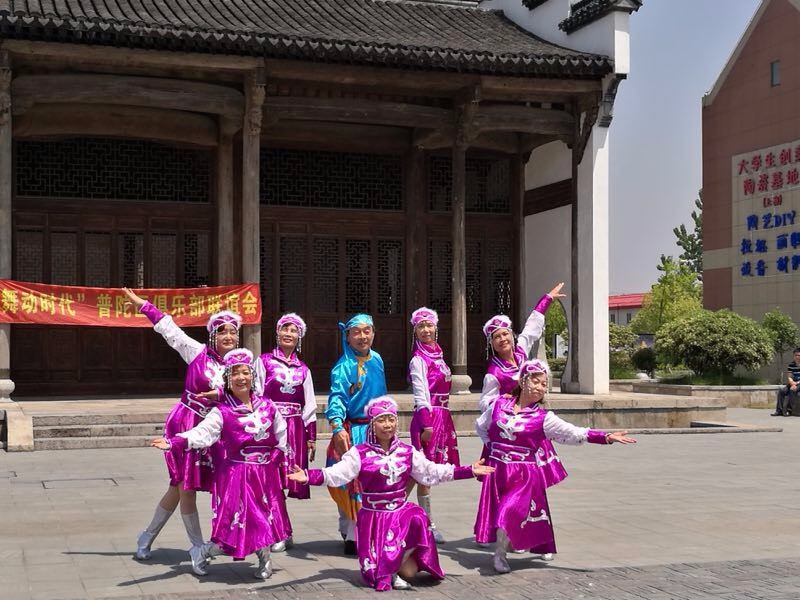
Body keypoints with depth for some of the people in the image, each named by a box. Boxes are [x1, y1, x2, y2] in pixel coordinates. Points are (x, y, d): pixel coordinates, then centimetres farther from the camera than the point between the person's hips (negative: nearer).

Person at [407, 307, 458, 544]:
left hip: (442, 417, 8)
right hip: (427, 417, -8)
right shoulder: (419, 360, -6)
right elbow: (421, 393, -13)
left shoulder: (437, 355, 18)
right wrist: (426, 424, -19)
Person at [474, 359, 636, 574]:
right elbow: (480, 425, 22)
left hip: (525, 474, -2)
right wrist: (492, 446, 11)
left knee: (510, 514, -17)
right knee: (498, 515, -2)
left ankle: (500, 554, 6)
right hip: (497, 471, 2)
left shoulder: (543, 418, -2)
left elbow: (574, 433, -9)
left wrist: (607, 437, -17)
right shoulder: (499, 404, 4)